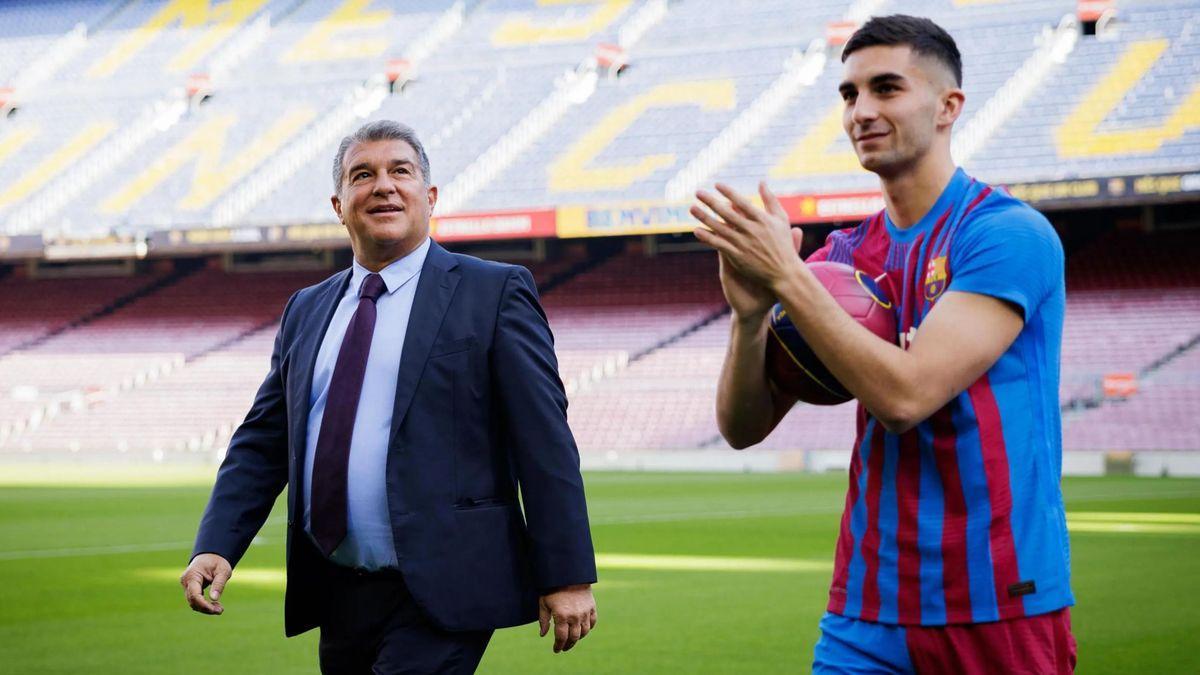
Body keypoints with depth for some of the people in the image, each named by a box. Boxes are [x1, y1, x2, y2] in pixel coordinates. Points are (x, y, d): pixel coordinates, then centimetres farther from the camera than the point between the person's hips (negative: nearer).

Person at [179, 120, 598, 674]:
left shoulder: (494, 292, -1)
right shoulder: (307, 311, 16)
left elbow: (545, 442, -5)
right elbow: (262, 442, 14)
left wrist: (568, 576, -10)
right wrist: (216, 546, -2)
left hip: (439, 595, -6)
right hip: (339, 598, 6)